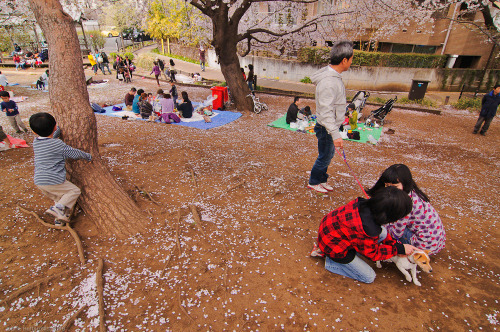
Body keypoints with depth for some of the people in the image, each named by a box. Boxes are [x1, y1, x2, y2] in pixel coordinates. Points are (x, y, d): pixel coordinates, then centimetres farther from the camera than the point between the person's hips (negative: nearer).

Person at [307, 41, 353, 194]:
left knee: (328, 155, 21)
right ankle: (313, 182, 28)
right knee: (324, 157, 8)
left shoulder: (334, 76, 5)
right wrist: (335, 135, -31)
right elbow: (326, 112, -30)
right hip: (326, 128, -10)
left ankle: (322, 180, 39)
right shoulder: (328, 82, -27)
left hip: (331, 126, 10)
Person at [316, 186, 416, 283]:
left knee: (383, 233, 2)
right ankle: (331, 262, 8)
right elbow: (372, 253, -12)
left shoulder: (365, 204, -15)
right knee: (369, 277, 8)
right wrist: (400, 249, -6)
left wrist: (395, 243, 3)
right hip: (332, 247, -8)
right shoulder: (368, 231, -37)